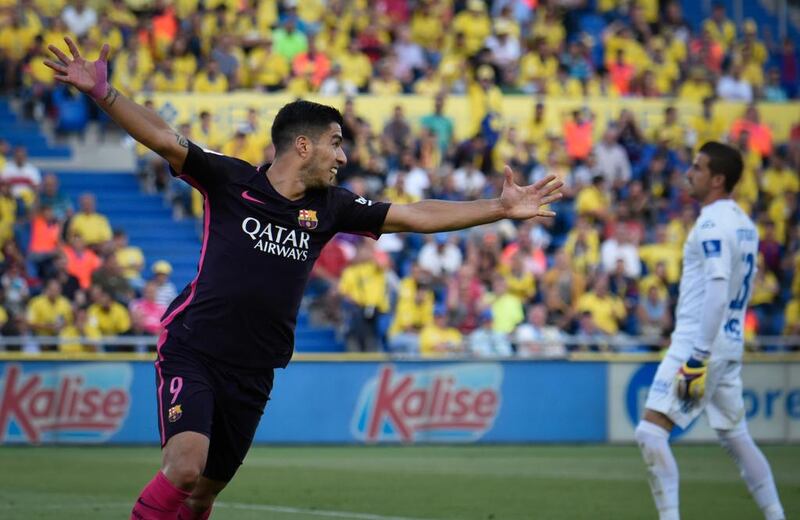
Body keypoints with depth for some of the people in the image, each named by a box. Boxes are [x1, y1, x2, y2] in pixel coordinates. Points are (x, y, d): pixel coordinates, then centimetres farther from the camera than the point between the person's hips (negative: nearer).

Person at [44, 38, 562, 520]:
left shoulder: (330, 207, 9)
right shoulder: (230, 181, -4)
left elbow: (415, 216, 12)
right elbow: (164, 137, -14)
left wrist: (501, 208, 9)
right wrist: (102, 92, -28)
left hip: (252, 375, 5)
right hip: (192, 354, -5)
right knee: (184, 468, -26)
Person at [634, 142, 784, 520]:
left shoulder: (712, 225, -15)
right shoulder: (744, 224, 13)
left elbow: (718, 289, -23)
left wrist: (698, 357, -26)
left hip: (699, 343, -10)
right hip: (731, 343, 10)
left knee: (650, 432, -11)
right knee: (735, 436, 17)